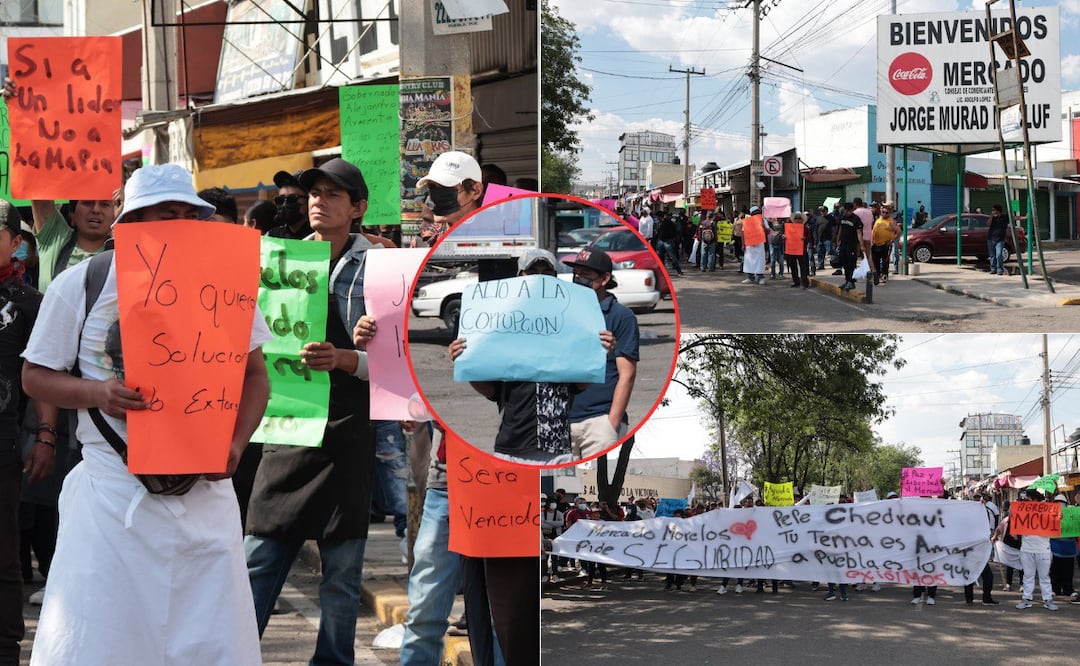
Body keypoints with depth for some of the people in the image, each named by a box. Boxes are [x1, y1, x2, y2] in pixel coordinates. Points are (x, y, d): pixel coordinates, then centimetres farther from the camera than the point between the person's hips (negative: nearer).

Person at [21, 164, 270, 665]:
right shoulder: (79, 284, 0)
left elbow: (253, 374, 12)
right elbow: (35, 377, 6)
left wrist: (235, 443, -6)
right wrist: (96, 392, -14)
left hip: (203, 488, 2)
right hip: (112, 488, -2)